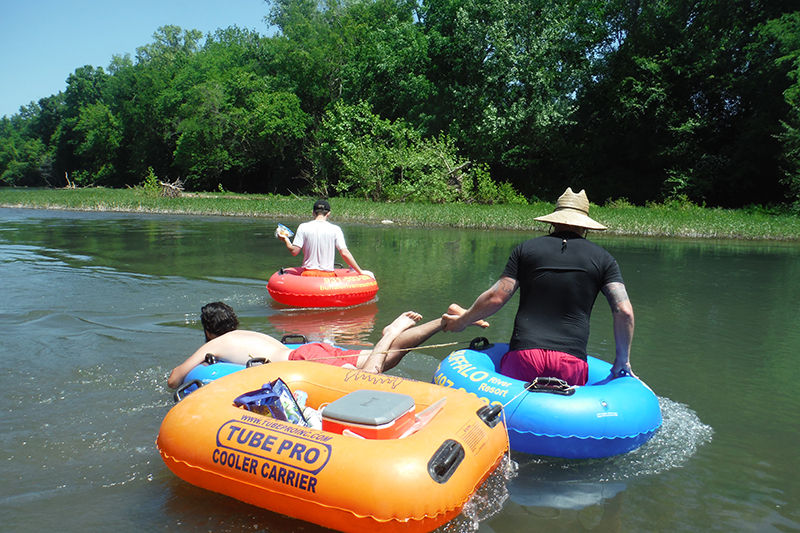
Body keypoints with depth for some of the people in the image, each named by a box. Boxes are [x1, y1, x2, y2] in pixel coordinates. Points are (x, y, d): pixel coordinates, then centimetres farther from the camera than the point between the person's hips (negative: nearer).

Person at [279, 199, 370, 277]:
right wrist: (361, 272, 1)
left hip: (308, 274, 0)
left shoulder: (303, 227, 0)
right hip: (328, 275, 0)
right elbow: (344, 253, -6)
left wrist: (285, 239, 20)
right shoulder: (335, 229, -1)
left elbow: (294, 251, 0)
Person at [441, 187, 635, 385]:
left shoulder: (526, 248, 9)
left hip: (523, 356, 0)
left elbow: (495, 298, 5)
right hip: (571, 362, 0)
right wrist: (623, 360, 15)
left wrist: (462, 321, 20)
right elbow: (624, 310, 3)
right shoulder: (602, 258, 11)